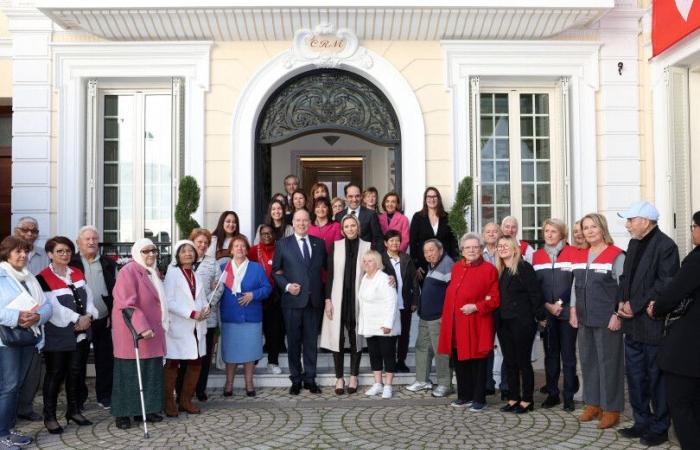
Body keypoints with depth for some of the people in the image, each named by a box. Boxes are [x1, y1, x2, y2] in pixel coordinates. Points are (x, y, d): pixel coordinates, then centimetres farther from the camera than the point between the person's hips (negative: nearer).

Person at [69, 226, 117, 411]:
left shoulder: (109, 264, 9)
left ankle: (104, 396, 21)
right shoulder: (71, 263, -1)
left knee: (105, 360, 8)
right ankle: (78, 399, 19)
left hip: (104, 321, 3)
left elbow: (116, 290, 9)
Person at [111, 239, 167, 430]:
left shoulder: (153, 272, 14)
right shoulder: (128, 271, -13)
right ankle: (123, 413, 9)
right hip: (132, 333, -8)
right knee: (129, 373, 0)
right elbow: (126, 304, -21)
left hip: (152, 332, 8)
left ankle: (146, 409, 18)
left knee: (151, 372, 9)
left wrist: (162, 322, 16)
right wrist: (142, 328, -27)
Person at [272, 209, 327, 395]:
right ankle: (296, 379, 17)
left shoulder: (319, 243, 9)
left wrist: (325, 293, 1)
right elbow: (276, 271, 4)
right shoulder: (282, 244, 3)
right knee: (293, 341, 6)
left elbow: (325, 267, 12)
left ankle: (310, 378, 18)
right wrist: (286, 286, -11)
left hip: (314, 300, 2)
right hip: (293, 299, -2)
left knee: (311, 341, 8)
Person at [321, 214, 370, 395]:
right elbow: (330, 274, 2)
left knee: (356, 337, 6)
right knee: (338, 338, 1)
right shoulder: (335, 246, 4)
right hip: (338, 299, 0)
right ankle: (339, 378, 11)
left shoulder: (367, 246, 3)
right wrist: (328, 300, -5)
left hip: (358, 299, 0)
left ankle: (353, 377, 18)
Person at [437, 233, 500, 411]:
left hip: (476, 325, -5)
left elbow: (495, 299, -6)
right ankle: (464, 396, 26)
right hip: (455, 323, 6)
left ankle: (479, 399, 14)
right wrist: (447, 319, 12)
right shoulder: (456, 268, 12)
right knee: (459, 361, 12)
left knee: (477, 363, 2)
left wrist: (476, 306, -18)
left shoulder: (489, 269, -5)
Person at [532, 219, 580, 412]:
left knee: (568, 354, 1)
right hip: (546, 313, 3)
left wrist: (561, 303, -10)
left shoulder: (573, 253, -2)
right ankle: (552, 393, 18)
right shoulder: (537, 256, 8)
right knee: (550, 354, 9)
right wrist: (547, 306, -5)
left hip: (567, 312, -3)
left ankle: (569, 396, 9)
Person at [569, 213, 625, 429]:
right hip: (584, 318, 6)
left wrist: (618, 315, -15)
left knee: (608, 362, 0)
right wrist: (573, 310, 9)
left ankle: (611, 409, 9)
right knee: (588, 360, 12)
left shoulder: (616, 255, -7)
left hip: (607, 320, -6)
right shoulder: (579, 256, 12)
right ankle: (593, 404, 24)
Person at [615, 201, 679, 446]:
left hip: (653, 325, -8)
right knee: (635, 376, 14)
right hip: (633, 324, 8)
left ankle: (659, 428, 16)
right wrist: (622, 301, 1)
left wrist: (635, 306, -17)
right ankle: (642, 422, 27)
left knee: (656, 378, 4)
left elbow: (665, 284, -19)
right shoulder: (634, 244, 13)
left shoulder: (665, 246, -13)